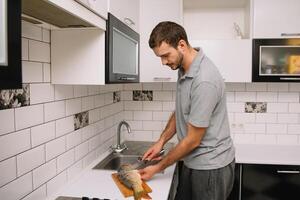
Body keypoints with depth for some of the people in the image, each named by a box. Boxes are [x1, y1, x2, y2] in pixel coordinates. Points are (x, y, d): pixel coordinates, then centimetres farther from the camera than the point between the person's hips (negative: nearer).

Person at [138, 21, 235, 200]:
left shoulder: (205, 81, -28)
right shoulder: (184, 68, 0)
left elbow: (193, 140, -22)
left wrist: (158, 168, -11)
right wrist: (161, 141, 2)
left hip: (211, 167, -8)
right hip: (193, 162, 8)